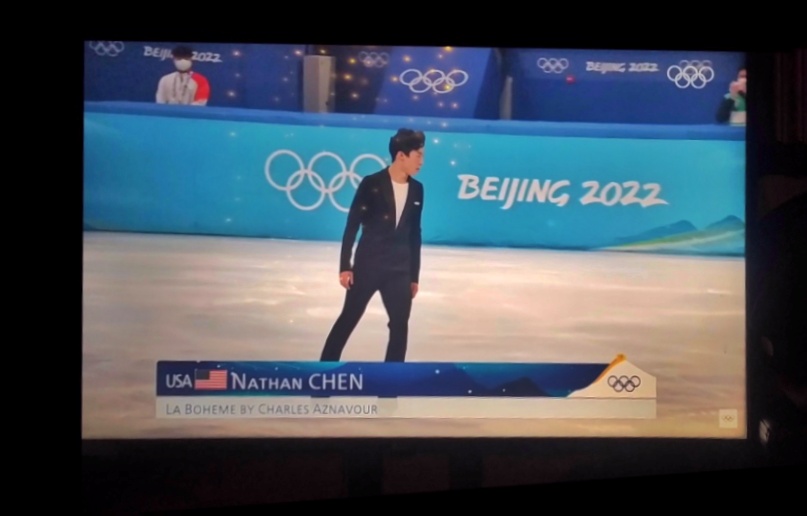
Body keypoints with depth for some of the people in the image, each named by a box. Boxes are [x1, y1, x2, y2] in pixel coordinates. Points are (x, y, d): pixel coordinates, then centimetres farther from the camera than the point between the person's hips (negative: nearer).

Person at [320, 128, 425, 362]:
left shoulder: (417, 189, 4)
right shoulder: (372, 184, -10)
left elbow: (415, 233, 10)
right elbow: (352, 226, -7)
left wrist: (414, 275, 11)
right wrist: (344, 266, -11)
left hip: (399, 269, 4)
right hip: (367, 265, -4)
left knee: (400, 326, 3)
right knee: (348, 320, 6)